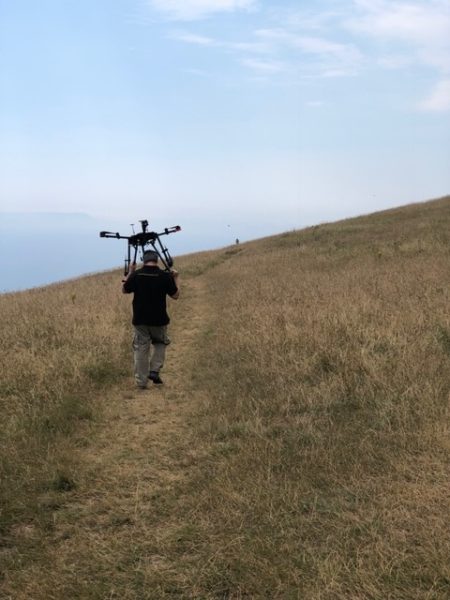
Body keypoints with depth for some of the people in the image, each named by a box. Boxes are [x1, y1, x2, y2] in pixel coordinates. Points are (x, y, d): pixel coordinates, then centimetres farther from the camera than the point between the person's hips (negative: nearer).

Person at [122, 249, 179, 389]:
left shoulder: (136, 275, -6)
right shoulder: (164, 276, -9)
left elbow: (124, 290, 10)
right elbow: (175, 295, -1)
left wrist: (130, 273, 17)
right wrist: (175, 279, 11)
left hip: (139, 320, 1)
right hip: (158, 320, -1)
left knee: (141, 349, 8)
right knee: (160, 344, 22)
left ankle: (141, 381, 9)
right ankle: (154, 371, 5)